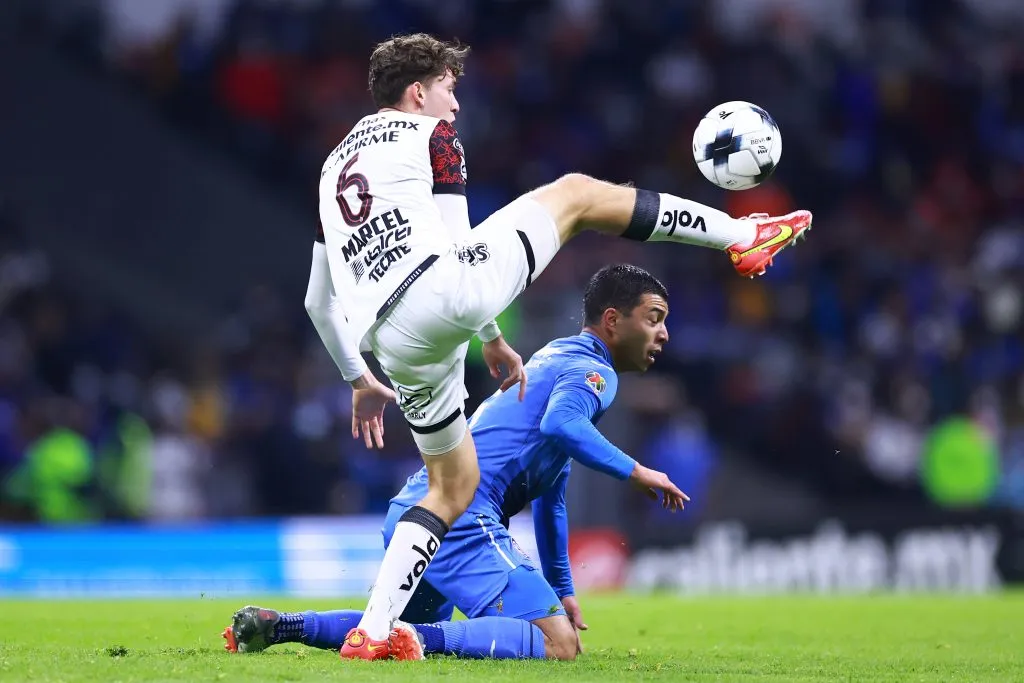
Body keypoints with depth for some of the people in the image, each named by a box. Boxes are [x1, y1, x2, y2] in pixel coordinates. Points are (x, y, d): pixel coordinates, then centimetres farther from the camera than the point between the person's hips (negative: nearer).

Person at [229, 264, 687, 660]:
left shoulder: (557, 358, 29)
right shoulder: (593, 371, -1)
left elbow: (548, 498, 34)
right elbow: (560, 425, -26)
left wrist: (561, 590, 35)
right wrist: (634, 472, -19)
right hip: (460, 515, -10)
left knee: (406, 628, 31)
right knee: (558, 645, -21)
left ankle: (277, 625, 16)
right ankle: (416, 638, -30)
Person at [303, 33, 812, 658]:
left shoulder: (335, 165, 28)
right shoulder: (429, 134, 9)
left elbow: (320, 302, 28)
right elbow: (457, 243, 0)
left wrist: (360, 380, 35)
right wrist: (494, 340, 8)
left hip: (395, 342, 7)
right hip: (443, 290, -7)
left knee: (454, 486, 21)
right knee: (577, 193, 12)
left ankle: (372, 631, 9)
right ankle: (743, 236, 14)